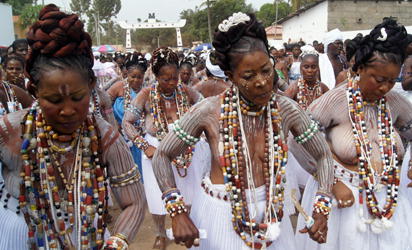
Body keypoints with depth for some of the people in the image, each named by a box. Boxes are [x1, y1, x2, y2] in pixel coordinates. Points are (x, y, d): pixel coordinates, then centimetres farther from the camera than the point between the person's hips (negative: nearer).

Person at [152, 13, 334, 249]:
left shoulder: (287, 109, -12)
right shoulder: (209, 111, -19)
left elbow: (323, 154, 1)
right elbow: (162, 155, -10)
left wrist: (322, 209, -9)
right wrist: (177, 211, -19)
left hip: (270, 212, 3)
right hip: (220, 213, -2)